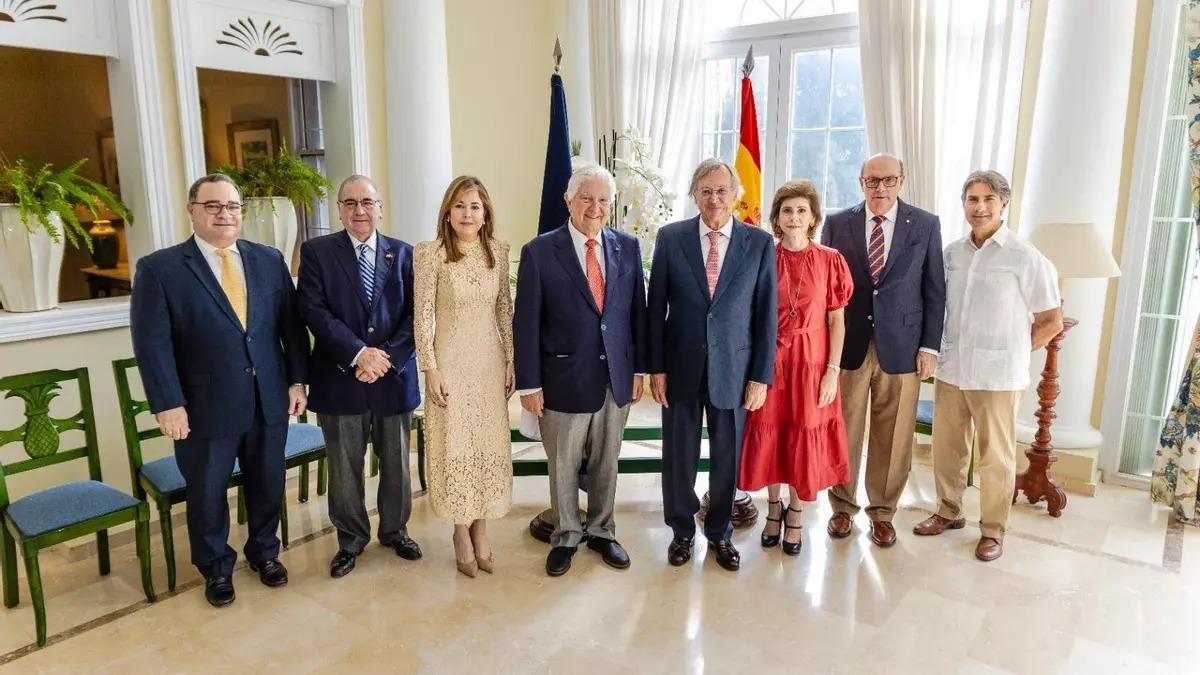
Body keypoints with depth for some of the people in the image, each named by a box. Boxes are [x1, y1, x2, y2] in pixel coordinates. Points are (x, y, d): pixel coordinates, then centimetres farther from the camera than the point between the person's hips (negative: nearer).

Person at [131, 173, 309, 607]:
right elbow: (152, 343, -9)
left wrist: (297, 380, 1)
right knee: (207, 495, 13)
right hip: (206, 406, -3)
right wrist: (168, 404, -13)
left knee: (267, 486, 17)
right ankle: (216, 568, 36)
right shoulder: (159, 269, -5)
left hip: (269, 401, 3)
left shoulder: (270, 260, 5)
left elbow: (291, 324, 6)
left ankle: (264, 552, 41)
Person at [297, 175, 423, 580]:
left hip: (395, 376, 2)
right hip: (340, 378, -1)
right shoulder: (316, 252, 0)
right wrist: (359, 353, -19)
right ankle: (351, 540, 30)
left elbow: (415, 315, -1)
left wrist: (387, 357, -14)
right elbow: (314, 310, -10)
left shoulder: (403, 253, 5)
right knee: (344, 468, 10)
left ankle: (395, 531, 36)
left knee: (396, 463, 15)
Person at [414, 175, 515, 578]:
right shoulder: (432, 254, -9)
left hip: (490, 363, 4)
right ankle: (462, 534, 23)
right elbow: (423, 316, -9)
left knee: (490, 445, 10)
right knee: (455, 446, 5)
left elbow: (505, 311, 6)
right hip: (451, 363, -4)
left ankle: (480, 532, 26)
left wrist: (511, 361, 5)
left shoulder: (498, 252, 2)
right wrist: (430, 369, -11)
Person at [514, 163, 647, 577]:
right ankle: (566, 537, 33)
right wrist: (529, 383, -8)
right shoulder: (539, 253, -8)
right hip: (565, 379, -3)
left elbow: (637, 311, 7)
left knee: (606, 463, 16)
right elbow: (526, 323, -7)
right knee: (563, 466, 12)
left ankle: (602, 532, 36)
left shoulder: (628, 247, 2)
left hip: (617, 377, 3)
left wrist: (639, 368, 5)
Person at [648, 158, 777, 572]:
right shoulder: (670, 238, -2)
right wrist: (656, 367, -3)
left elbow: (766, 315, -1)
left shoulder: (760, 243, -2)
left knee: (727, 456, 12)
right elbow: (656, 308, 0)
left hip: (733, 369, 0)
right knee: (679, 455, 11)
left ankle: (719, 532, 33)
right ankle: (682, 530, 33)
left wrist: (761, 377, -4)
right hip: (681, 367, 0)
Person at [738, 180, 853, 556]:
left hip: (812, 362, 0)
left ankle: (795, 515, 26)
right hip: (769, 360, 1)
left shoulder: (830, 260, -1)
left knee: (806, 439, 7)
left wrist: (833, 370, -7)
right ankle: (773, 509, 30)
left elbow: (837, 321, 0)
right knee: (768, 436, 8)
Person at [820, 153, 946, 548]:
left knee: (892, 437, 7)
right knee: (844, 432, 7)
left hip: (901, 347, 0)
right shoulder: (837, 224, 3)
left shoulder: (925, 225, 4)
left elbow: (934, 290, 4)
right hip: (847, 345, 0)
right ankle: (843, 507, 25)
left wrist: (930, 346, -2)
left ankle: (882, 512, 24)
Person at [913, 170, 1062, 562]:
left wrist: (1012, 352, 0)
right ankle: (949, 512, 32)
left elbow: (1052, 321, -2)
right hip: (951, 370, 4)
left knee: (996, 456, 6)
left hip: (998, 375, -4)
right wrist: (940, 351, 8)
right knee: (946, 448, 13)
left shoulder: (1025, 258, -8)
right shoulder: (952, 253, 6)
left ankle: (993, 530, 22)